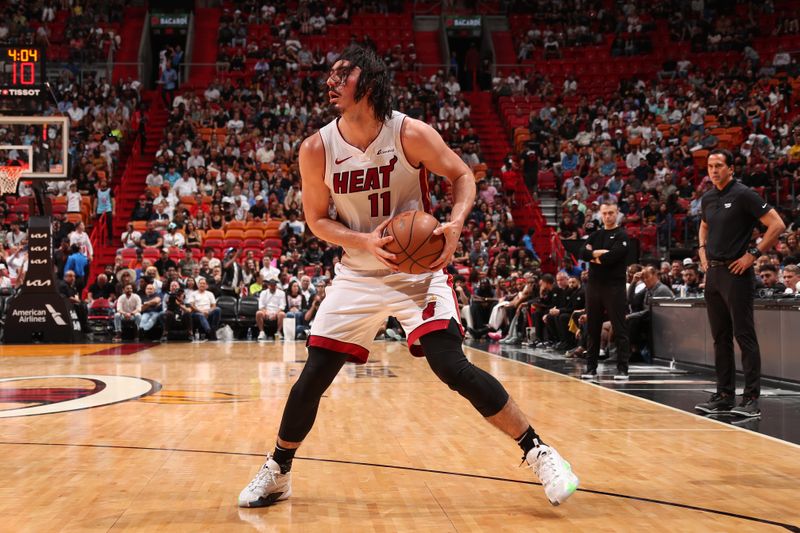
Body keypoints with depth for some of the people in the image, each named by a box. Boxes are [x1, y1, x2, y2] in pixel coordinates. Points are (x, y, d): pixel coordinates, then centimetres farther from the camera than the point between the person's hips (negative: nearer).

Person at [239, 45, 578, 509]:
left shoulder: (410, 134, -15)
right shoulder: (317, 149, -9)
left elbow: (463, 175, -3)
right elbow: (317, 219, 0)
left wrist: (455, 223, -24)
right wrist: (365, 241, -19)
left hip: (418, 270, -3)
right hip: (358, 276, 3)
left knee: (453, 367, -17)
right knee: (313, 376, 1)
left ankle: (539, 452, -2)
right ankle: (277, 473, 22)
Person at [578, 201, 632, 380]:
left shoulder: (621, 236, -2)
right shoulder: (595, 235, 15)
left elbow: (612, 257, -17)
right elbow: (583, 253, -1)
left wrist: (595, 257, -3)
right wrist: (600, 253, -14)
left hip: (615, 286, -5)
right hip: (594, 285, 6)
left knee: (620, 329, -4)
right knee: (592, 329, 9)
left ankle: (622, 368, -1)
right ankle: (591, 367, 16)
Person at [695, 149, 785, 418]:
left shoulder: (743, 194, -10)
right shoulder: (708, 198, 12)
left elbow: (777, 225, -14)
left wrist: (753, 254, -14)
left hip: (736, 272, -8)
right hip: (713, 272, 8)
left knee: (744, 335, -6)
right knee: (720, 337, 10)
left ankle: (751, 399, -4)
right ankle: (724, 396, 17)